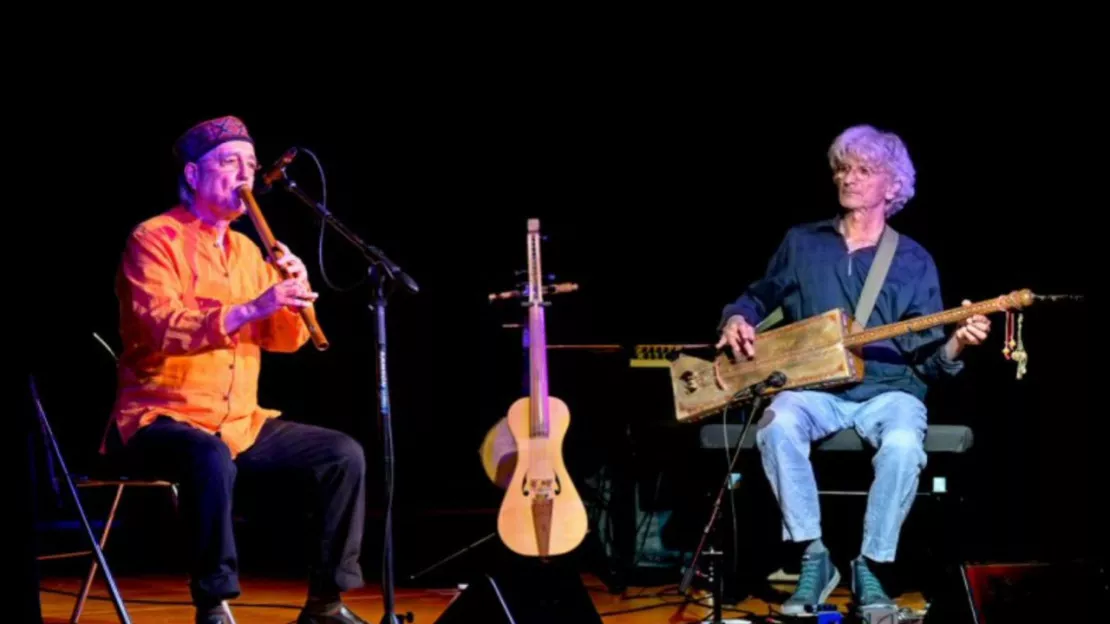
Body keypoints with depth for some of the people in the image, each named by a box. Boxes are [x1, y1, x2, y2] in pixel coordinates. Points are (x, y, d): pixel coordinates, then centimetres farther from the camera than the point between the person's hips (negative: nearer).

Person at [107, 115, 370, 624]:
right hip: (163, 418, -7)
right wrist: (252, 308, -31)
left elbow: (284, 340, 12)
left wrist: (294, 298, -10)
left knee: (343, 456, -8)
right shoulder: (154, 239, -6)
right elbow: (163, 328, -22)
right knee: (212, 459, -39)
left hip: (241, 423, 7)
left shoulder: (246, 250, 15)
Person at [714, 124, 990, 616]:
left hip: (888, 390, -1)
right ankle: (814, 557, -21)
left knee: (902, 445, -37)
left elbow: (925, 357, 4)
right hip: (814, 387, 1)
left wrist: (956, 341, -18)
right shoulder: (802, 243, 12)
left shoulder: (914, 260, 8)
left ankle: (869, 569, -19)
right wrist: (737, 320, 1)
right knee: (779, 424, -35)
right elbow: (758, 299, 24)